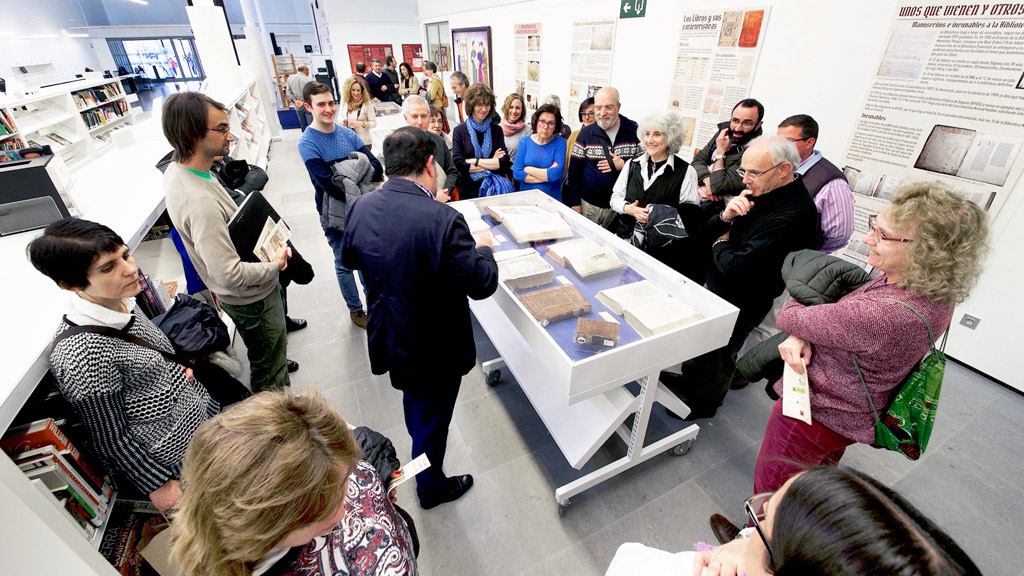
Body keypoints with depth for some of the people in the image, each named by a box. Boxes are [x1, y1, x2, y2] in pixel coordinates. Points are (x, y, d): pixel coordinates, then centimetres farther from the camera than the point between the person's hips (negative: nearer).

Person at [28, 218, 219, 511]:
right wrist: (159, 485, -11)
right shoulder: (80, 355, -31)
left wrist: (177, 370, 0)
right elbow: (111, 439, -20)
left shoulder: (120, 302, -7)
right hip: (174, 461, -7)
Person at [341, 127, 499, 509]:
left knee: (414, 401, 35)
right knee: (433, 418, 19)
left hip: (388, 338, 7)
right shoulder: (442, 219, -31)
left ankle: (419, 446, 65)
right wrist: (483, 249, -4)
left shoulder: (361, 207, -10)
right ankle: (432, 487, 45)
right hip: (434, 348, -7)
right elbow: (482, 284, -23)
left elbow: (350, 258, 8)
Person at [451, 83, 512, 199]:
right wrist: (492, 163, -8)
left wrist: (474, 161, -10)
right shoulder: (459, 131, -2)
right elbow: (459, 164, -12)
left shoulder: (496, 129, 6)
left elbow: (504, 161, -4)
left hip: (496, 188, 2)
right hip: (470, 191, -2)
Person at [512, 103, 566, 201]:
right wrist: (548, 175, -8)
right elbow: (516, 173, -4)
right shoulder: (524, 141, 7)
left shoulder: (560, 143, 2)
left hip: (552, 199, -1)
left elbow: (557, 174, -11)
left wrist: (527, 169, -6)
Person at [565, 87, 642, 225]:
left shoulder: (634, 131, -2)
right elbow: (574, 171, 1)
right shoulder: (586, 133, 0)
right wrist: (575, 203, -3)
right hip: (588, 206, 0)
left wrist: (623, 165, -16)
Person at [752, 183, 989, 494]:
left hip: (813, 414, -9)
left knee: (770, 492, 15)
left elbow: (790, 317, -25)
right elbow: (843, 314, 0)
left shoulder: (882, 315, -38)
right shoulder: (935, 294, -8)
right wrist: (801, 337, -19)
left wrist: (794, 307, 0)